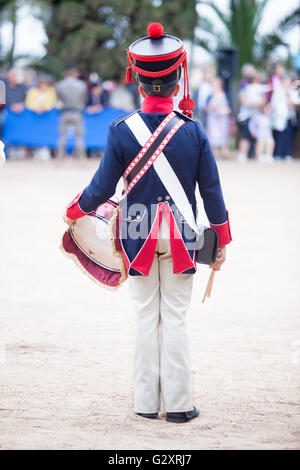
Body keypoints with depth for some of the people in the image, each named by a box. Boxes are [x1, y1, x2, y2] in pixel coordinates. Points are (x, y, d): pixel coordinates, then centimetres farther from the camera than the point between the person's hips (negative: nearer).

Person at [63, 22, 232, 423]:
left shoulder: (122, 131, -9)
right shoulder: (193, 131, -7)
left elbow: (103, 188, -5)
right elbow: (211, 191, -2)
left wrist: (74, 211, 15)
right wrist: (222, 240, 9)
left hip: (138, 235, 0)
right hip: (181, 235, 0)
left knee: (146, 317, 9)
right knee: (175, 318, 5)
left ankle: (146, 402, 13)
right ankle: (178, 404, 7)